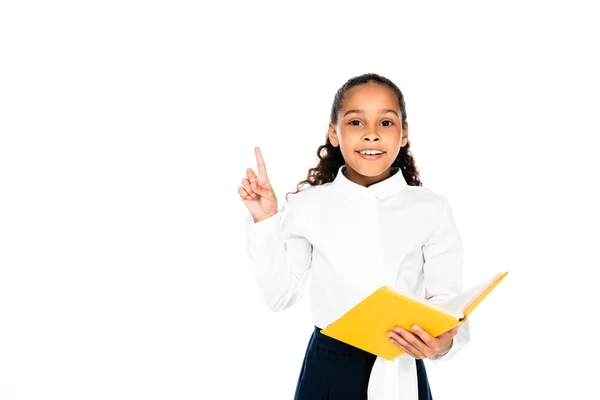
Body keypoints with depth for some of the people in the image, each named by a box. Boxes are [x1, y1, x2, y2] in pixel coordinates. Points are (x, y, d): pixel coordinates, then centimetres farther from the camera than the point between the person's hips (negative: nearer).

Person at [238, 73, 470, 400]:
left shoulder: (432, 210, -5)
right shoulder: (306, 206, -3)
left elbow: (445, 298, -3)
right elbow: (280, 296, 1)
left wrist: (445, 341, -24)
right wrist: (264, 222, -7)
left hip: (402, 373, 0)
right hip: (328, 368, 1)